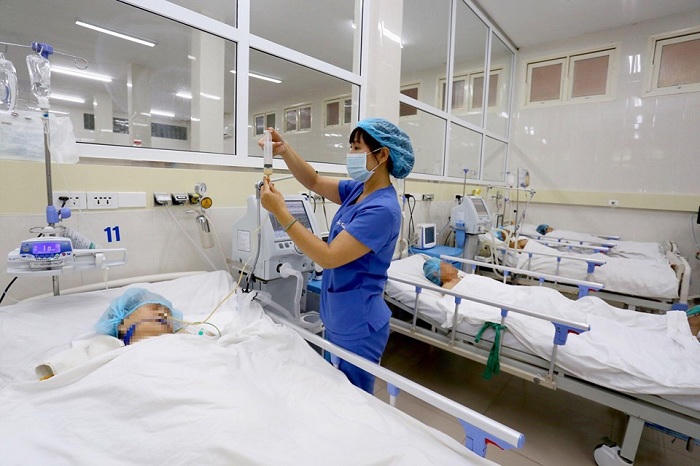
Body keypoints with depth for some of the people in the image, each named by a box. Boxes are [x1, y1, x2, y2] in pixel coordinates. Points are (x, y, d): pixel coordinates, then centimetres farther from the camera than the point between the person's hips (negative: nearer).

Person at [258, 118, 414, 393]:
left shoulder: (382, 209, -26)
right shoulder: (358, 191, 1)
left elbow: (328, 257, -28)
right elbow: (314, 182, 7)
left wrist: (280, 211, -28)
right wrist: (284, 150, -9)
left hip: (357, 330, -8)